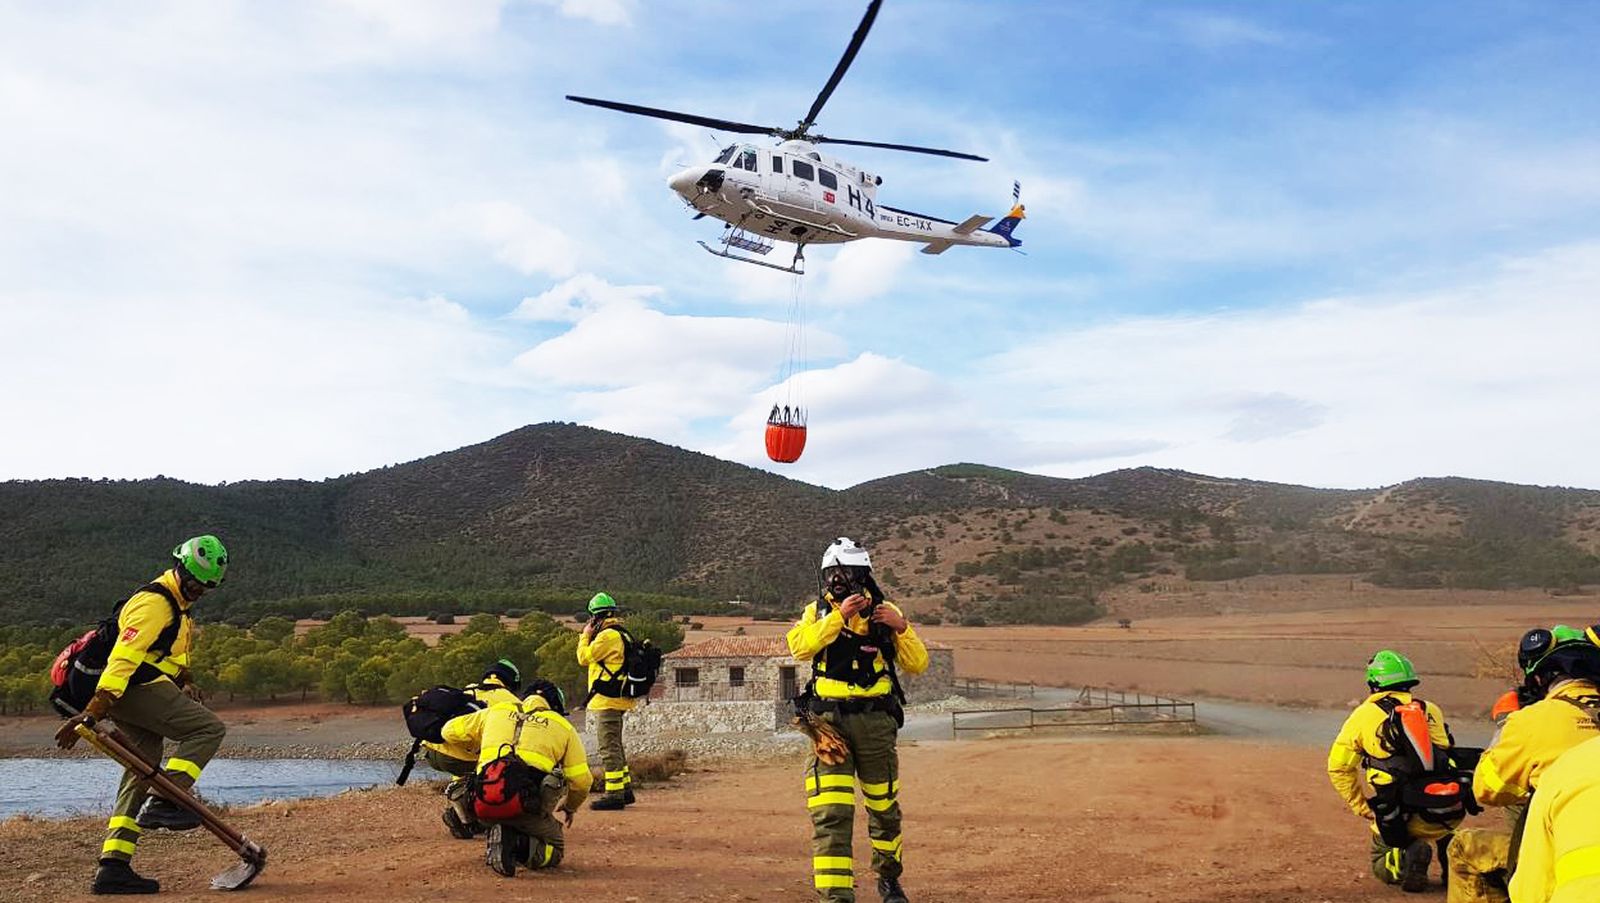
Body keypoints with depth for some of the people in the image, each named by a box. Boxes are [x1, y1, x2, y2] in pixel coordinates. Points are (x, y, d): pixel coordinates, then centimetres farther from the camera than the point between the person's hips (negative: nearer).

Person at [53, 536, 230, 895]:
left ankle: (113, 867, 8)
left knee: (142, 772, 8)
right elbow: (123, 657, -23)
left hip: (131, 696, 10)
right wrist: (92, 712, -29)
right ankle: (163, 802, -20)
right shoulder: (154, 603, -14)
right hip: (138, 688, -10)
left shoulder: (179, 604, 20)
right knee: (208, 729, -14)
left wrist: (186, 682, 10)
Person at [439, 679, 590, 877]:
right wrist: (569, 808, 35)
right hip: (528, 802, -3)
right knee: (554, 849, 18)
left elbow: (450, 731, 27)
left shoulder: (496, 711, 23)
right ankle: (521, 846, -14)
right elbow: (581, 780, 14)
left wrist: (479, 744, 46)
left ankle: (499, 835, 3)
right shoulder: (562, 725, 18)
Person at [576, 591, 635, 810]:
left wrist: (585, 636, 4)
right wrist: (591, 636, 18)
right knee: (615, 746, 18)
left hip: (607, 701, -10)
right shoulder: (622, 634, 16)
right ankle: (625, 789, 24)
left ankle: (614, 794, -8)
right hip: (617, 701, 10)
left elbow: (584, 657, -10)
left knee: (609, 748, -8)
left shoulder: (608, 635, -15)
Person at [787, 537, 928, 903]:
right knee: (830, 815, -13)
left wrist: (901, 627, -15)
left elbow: (918, 665, 1)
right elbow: (800, 647, -14)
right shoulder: (817, 612, 7)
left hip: (876, 722, 1)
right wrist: (839, 616, -22)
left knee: (884, 809, 15)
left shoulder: (885, 611, 7)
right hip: (828, 720, -1)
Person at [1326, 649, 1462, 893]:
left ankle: (1404, 859, -10)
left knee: (1381, 864, 22)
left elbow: (1339, 768, 7)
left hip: (1399, 820, -3)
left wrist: (1361, 806, 17)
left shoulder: (1363, 715, 6)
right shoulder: (1431, 710, 11)